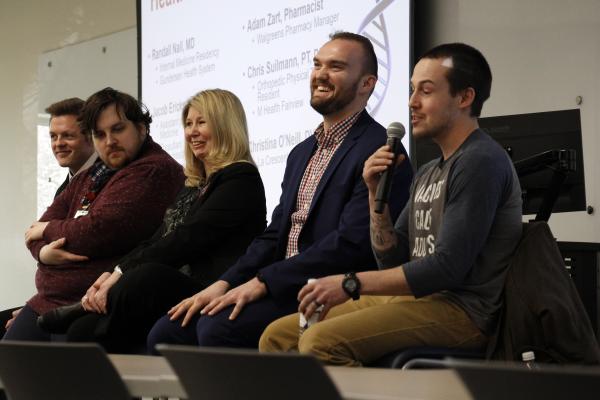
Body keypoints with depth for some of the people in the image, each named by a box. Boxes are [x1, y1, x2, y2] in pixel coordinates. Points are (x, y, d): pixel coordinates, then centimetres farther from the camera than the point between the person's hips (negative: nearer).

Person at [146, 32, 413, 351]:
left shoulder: (377, 150, -8)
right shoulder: (302, 153, 22)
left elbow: (353, 243, -18)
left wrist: (262, 282, -17)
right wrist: (224, 285, 2)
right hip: (284, 289, 9)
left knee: (218, 327, -28)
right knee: (166, 333, -6)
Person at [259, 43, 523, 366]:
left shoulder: (481, 162, -10)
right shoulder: (427, 174, 21)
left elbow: (448, 268, -18)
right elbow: (392, 261, 19)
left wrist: (350, 284, -16)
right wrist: (377, 195, 4)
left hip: (461, 309, -9)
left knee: (320, 342, -28)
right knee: (277, 336, 1)